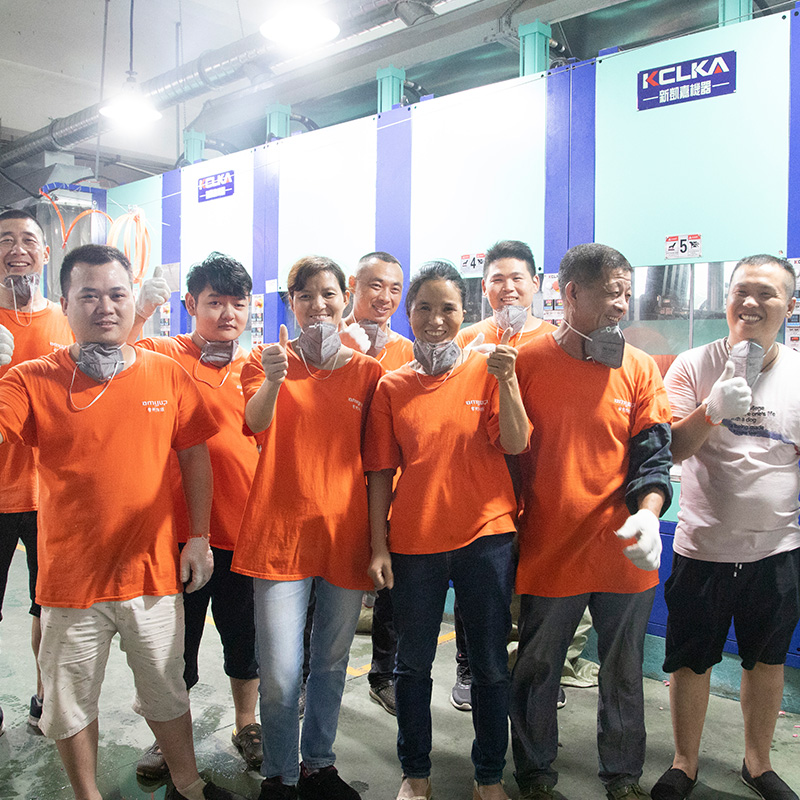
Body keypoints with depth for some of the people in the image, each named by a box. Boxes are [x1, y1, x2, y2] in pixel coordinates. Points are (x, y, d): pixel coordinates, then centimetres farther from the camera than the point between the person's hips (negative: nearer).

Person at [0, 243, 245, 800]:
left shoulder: (167, 375, -1)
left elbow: (195, 456, 4)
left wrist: (199, 537, 0)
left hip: (153, 570, 1)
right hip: (70, 580, -1)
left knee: (166, 691, 18)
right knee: (72, 703, 16)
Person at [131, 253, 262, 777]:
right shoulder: (165, 354, -2)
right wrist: (141, 313, -25)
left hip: (245, 525, 2)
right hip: (181, 524, -2)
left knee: (246, 634, 16)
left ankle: (247, 725, 38)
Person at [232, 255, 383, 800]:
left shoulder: (368, 371, 5)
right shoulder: (267, 358, 2)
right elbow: (256, 423, -17)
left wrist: (378, 539, 4)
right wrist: (273, 379, -37)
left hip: (345, 531, 2)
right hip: (281, 531, -2)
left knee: (332, 663, 15)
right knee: (279, 673, -2)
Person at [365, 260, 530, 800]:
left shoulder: (487, 371, -1)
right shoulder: (392, 387, 2)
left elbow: (515, 444, -9)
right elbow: (381, 472, 2)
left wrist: (506, 380, -21)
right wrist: (378, 546, -1)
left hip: (486, 537, -1)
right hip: (414, 542, 1)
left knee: (491, 666, 9)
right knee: (414, 664, 13)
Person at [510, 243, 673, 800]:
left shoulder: (640, 369, 0)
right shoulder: (528, 362, -6)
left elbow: (654, 452, -2)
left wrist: (648, 512, -20)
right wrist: (510, 524, -2)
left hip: (624, 551, 2)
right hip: (548, 549, -1)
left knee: (624, 674, 17)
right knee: (537, 671, 14)